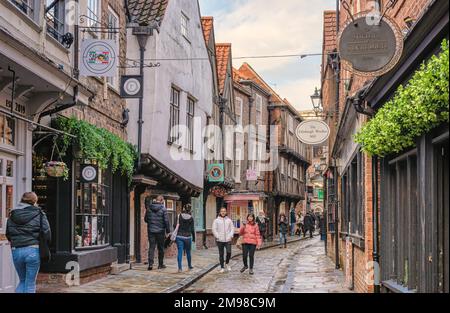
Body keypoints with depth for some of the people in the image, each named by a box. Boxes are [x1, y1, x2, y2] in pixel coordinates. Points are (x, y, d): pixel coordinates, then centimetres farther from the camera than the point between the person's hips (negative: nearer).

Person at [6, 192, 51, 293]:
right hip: (33, 250, -4)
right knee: (30, 283, 5)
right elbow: (46, 232, -7)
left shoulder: (12, 215, 12)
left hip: (16, 251, 4)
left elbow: (8, 235, 15)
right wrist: (45, 246, 7)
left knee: (22, 281, 21)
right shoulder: (39, 214, -1)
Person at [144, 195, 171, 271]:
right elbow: (166, 221, -10)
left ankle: (150, 264, -11)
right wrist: (168, 231, -3)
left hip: (151, 230, 2)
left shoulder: (149, 208, 3)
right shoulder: (163, 209, -8)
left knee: (151, 247, 2)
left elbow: (145, 219, 10)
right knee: (160, 248, 9)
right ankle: (160, 264, 15)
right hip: (160, 231, -2)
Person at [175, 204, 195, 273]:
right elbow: (192, 229, 0)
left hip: (179, 236, 0)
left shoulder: (179, 216, -3)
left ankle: (180, 268, -8)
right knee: (188, 252, 15)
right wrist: (194, 238, 10)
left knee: (180, 252, 0)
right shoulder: (191, 218, -3)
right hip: (188, 237, 0)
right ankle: (190, 266, 29)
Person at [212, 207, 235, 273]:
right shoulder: (216, 220, 4)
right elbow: (214, 229, 0)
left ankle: (227, 263, 17)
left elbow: (232, 228, 8)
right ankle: (222, 267, 14)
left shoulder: (229, 220, 9)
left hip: (228, 240, 1)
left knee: (229, 252, -11)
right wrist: (217, 237, -9)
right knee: (221, 254, 4)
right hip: (220, 240, -1)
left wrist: (231, 236, -5)